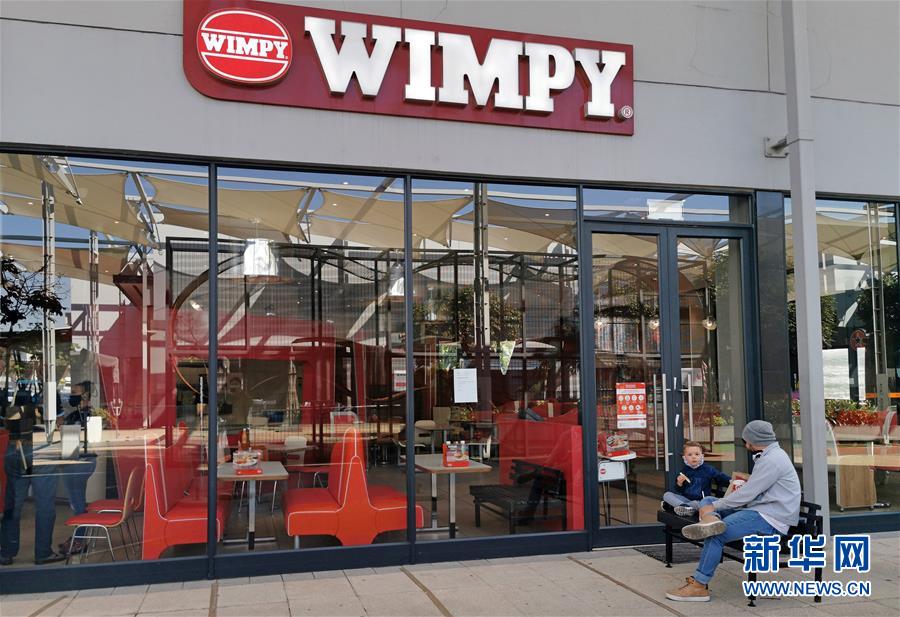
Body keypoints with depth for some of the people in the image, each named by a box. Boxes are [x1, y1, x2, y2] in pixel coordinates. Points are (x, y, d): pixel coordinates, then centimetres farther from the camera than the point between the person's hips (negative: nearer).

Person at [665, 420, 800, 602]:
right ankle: (711, 519, -31)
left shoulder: (772, 460, -17)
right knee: (707, 501, 5)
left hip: (771, 518, -11)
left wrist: (715, 506, -9)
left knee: (717, 534, -25)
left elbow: (747, 494, -20)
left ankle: (699, 586, -18)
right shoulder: (771, 455, 17)